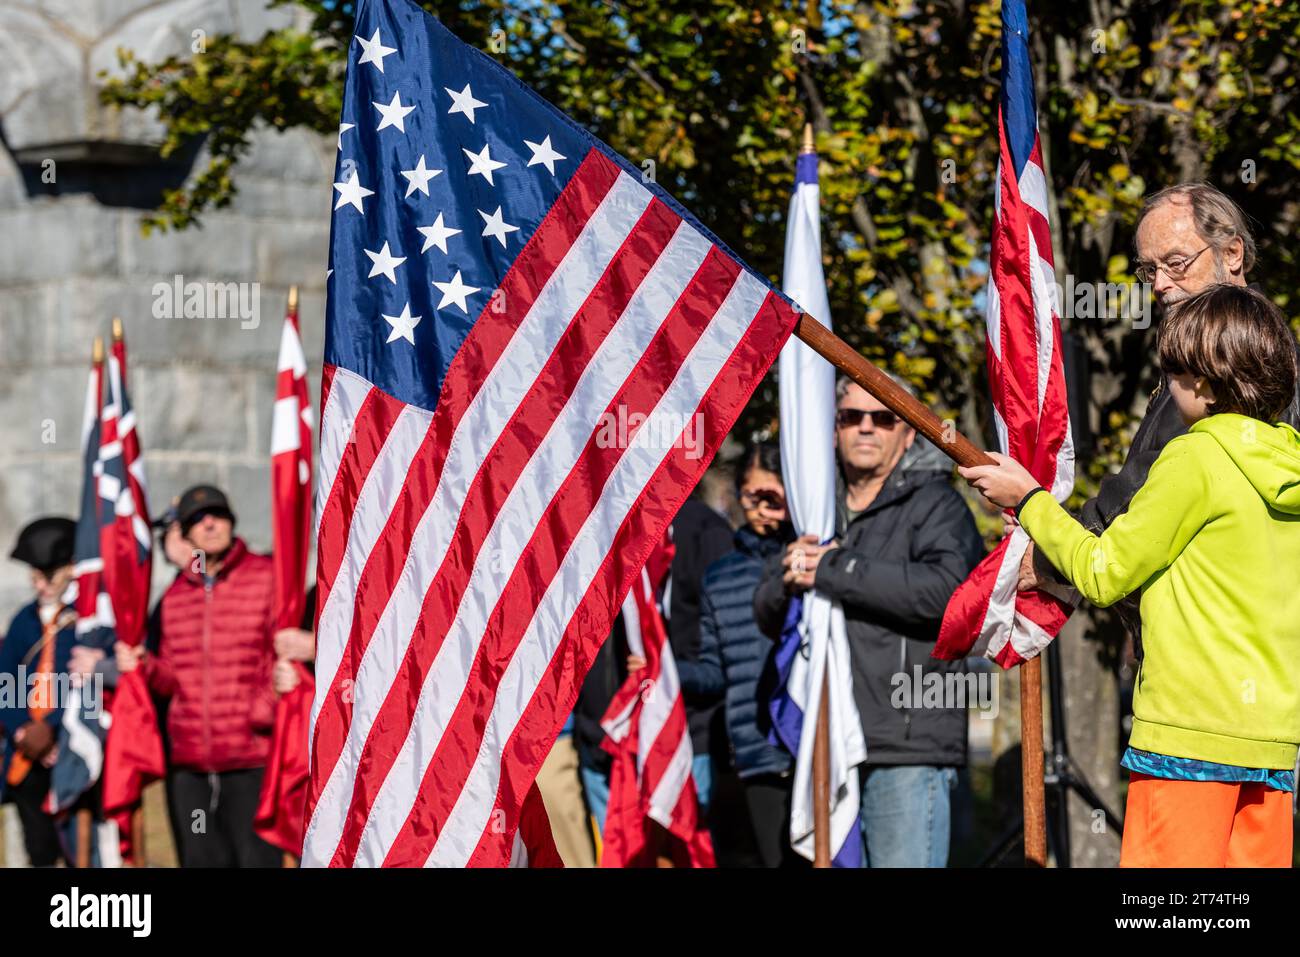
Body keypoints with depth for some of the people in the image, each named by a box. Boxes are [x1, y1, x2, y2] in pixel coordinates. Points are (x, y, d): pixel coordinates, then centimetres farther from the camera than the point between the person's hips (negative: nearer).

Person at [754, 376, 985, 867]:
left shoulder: (935, 504, 1)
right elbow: (768, 616, 15)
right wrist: (790, 577, -9)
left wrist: (832, 570, -16)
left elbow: (945, 588, -19)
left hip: (908, 752, -6)